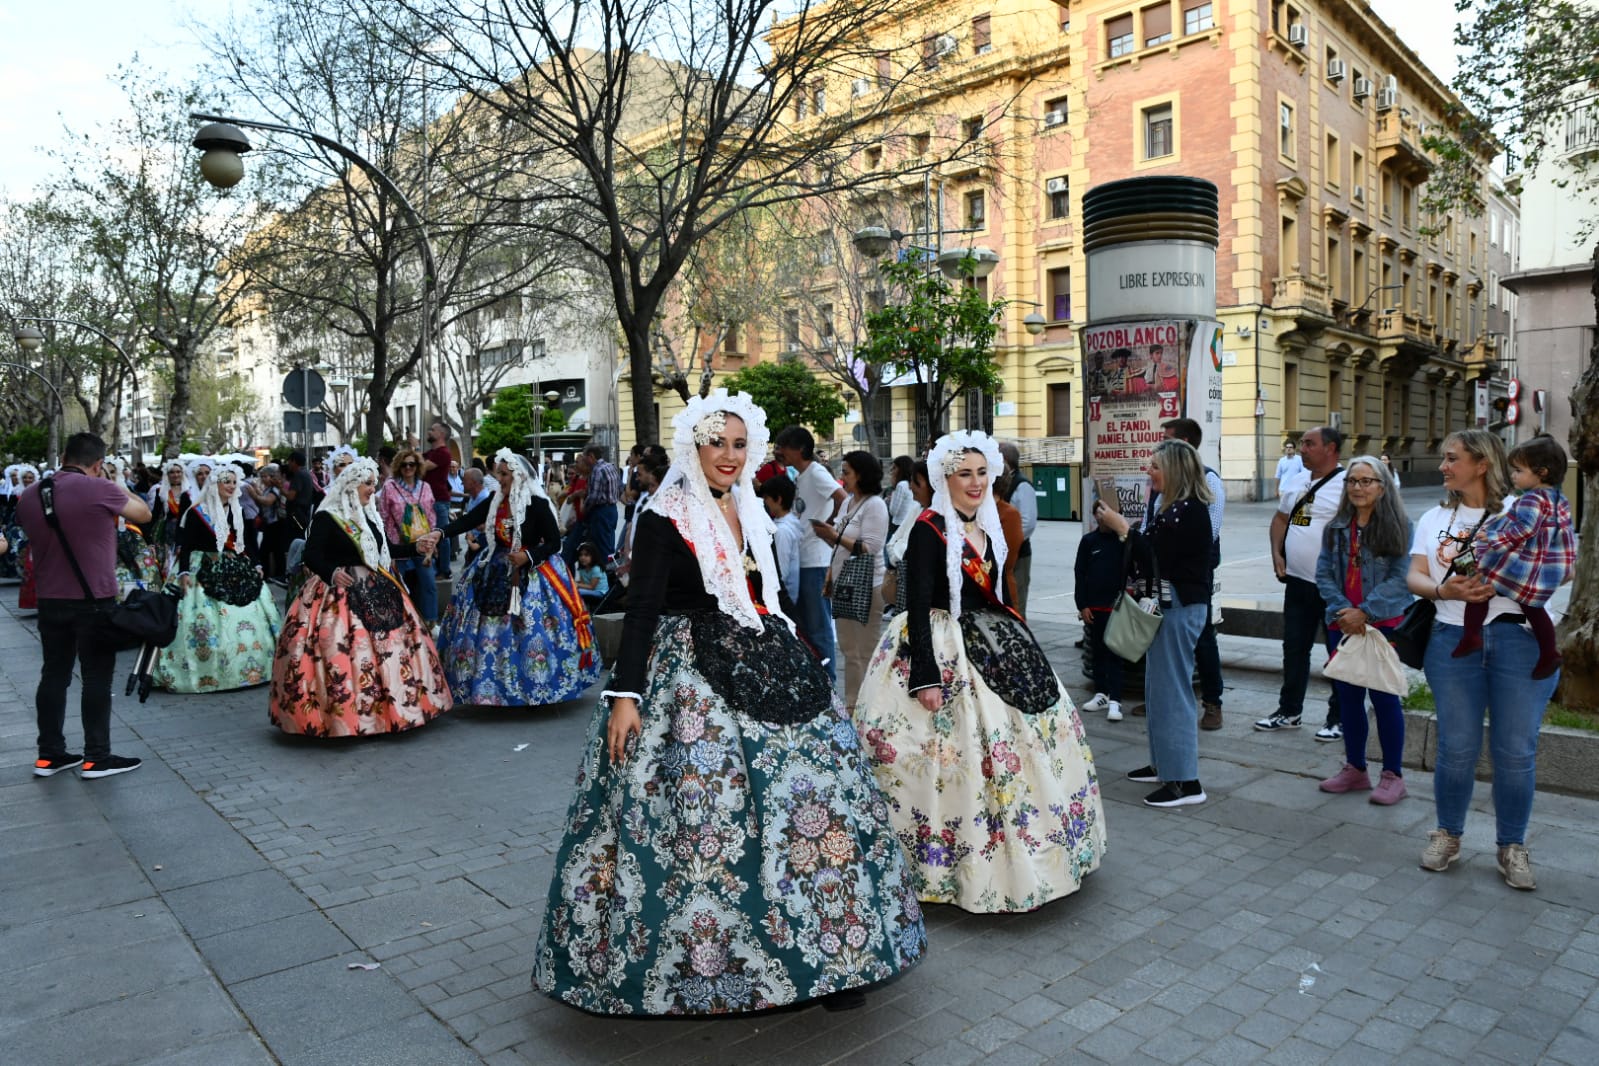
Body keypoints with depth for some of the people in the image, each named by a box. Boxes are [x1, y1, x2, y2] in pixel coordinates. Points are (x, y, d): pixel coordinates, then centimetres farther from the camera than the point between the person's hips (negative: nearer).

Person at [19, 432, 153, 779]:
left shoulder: (29, 494, 5)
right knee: (96, 677, 1)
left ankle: (49, 754, 19)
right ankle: (96, 757, 5)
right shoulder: (99, 489, -15)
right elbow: (144, 513, -2)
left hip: (50, 600, 6)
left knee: (54, 674, 13)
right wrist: (118, 489, 12)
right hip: (94, 600, -6)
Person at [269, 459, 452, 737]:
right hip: (338, 595, -7)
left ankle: (379, 712, 18)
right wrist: (332, 573, -35)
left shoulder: (369, 515, 13)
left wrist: (417, 547, 13)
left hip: (375, 592, 7)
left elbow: (383, 549, 20)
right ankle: (342, 716, -2)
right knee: (341, 656, -11)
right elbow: (312, 556, -17)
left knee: (386, 651, 8)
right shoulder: (326, 517, -9)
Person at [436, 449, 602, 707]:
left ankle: (537, 689, 10)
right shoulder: (495, 501, 3)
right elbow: (467, 521, -6)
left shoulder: (537, 503, -12)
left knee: (532, 629, -4)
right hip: (498, 572, 6)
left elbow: (554, 542, -10)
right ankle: (497, 686, 21)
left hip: (532, 574, -6)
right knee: (492, 629, 7)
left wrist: (529, 556, -22)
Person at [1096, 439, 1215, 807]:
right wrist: (1119, 525, 6)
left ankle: (1186, 782, -1)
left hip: (1181, 608, -11)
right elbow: (1156, 556, 10)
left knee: (1172, 689, -7)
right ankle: (1164, 764, 30)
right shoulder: (1177, 508, 13)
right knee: (1161, 687, 18)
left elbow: (1155, 561, -22)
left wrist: (1122, 528, -15)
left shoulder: (1186, 511, -19)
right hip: (1170, 605, 11)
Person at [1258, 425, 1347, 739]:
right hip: (1297, 581, 8)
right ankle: (1289, 712, 26)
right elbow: (1280, 518, 21)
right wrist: (1277, 554, 8)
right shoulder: (1297, 481, 12)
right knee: (1294, 648, 14)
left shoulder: (1346, 484, -13)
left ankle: (1339, 719, 16)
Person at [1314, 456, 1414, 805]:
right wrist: (1341, 610, -11)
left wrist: (1365, 612, -17)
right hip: (1342, 624, 5)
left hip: (1384, 625, -5)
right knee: (1348, 696, 11)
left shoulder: (1399, 527, -4)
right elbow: (1323, 574, 4)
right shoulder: (1336, 528, 9)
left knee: (1383, 697, -1)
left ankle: (1393, 775, 12)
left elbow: (1401, 578, -11)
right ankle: (1355, 769, 24)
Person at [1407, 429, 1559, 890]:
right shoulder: (1434, 518, 15)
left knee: (1516, 749, 3)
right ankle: (1447, 835, 21)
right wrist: (1444, 590, -15)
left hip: (1519, 636, -2)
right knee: (1457, 747, 4)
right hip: (1454, 636, 2)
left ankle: (1512, 847, 18)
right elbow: (1415, 576, 6)